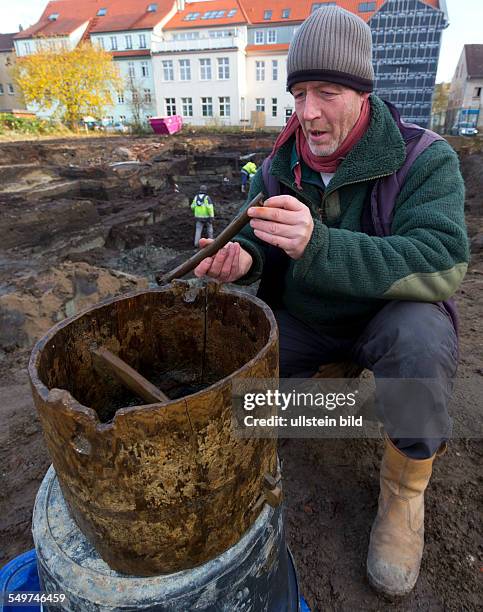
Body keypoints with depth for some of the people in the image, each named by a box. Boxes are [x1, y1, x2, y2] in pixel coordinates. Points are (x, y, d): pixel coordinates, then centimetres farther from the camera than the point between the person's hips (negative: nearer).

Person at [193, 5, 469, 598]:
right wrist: (243, 256, -25)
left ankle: (404, 491, -8)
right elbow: (258, 236, 2)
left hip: (386, 314, -3)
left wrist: (318, 244, -45)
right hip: (301, 320, 4)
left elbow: (441, 264, -31)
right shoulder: (281, 162, -3)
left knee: (421, 336, -36)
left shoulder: (424, 158, -17)